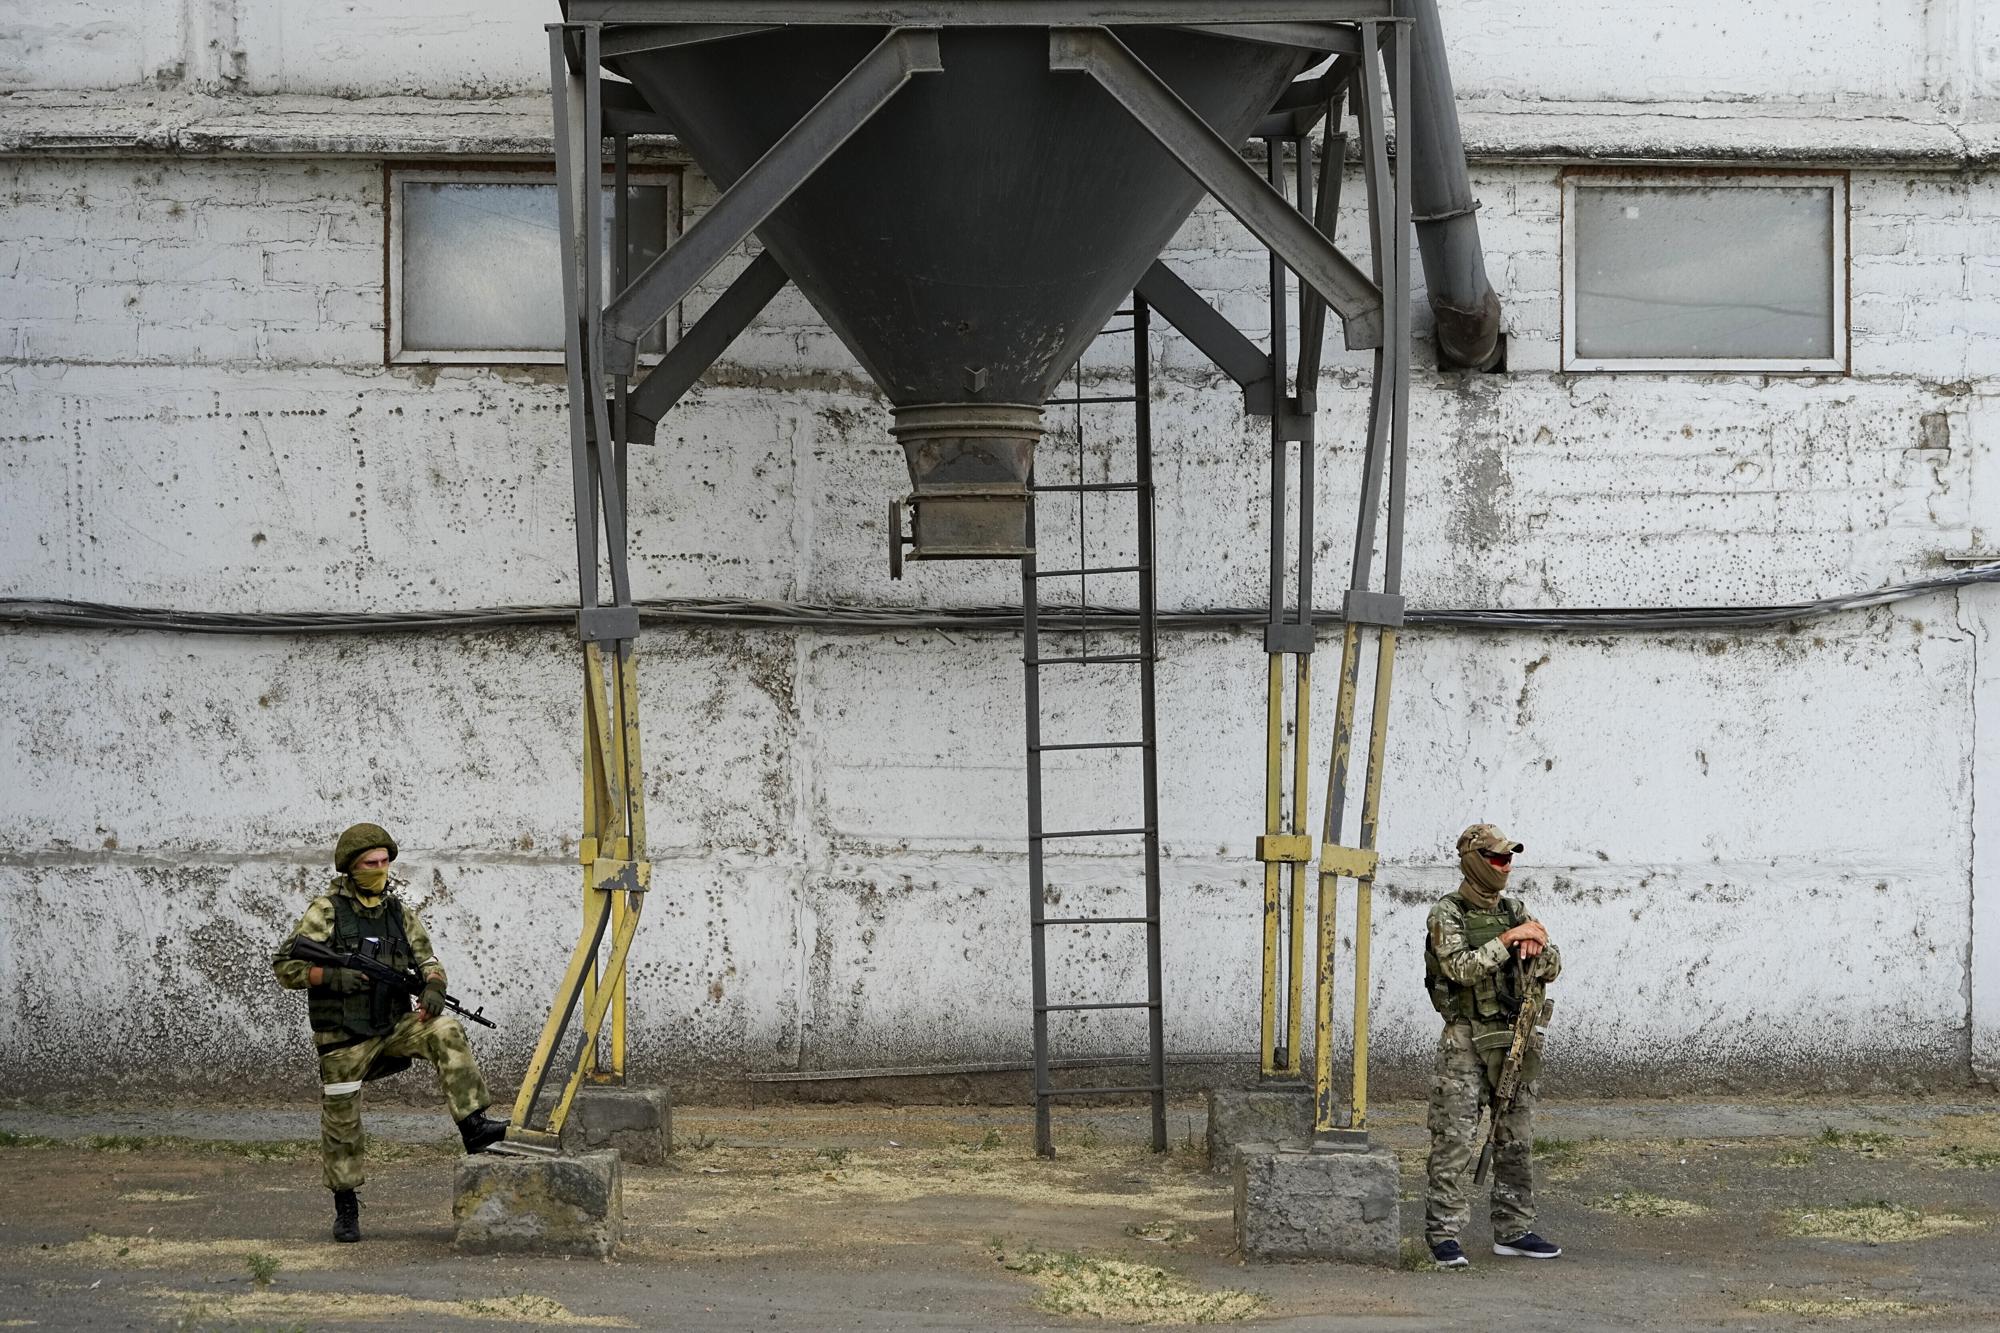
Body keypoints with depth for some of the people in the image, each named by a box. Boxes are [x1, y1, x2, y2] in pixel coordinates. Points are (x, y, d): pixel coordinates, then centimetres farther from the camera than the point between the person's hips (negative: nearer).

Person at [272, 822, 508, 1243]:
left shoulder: (399, 912, 8)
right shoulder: (326, 911, -6)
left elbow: (428, 960, 10)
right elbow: (285, 967, -9)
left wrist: (433, 988, -13)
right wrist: (333, 976, -24)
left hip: (393, 1026, 3)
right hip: (343, 1038, -3)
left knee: (446, 1031, -23)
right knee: (341, 1122, 3)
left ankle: (474, 1127, -27)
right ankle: (345, 1207, 20)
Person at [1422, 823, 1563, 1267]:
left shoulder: (1514, 910, 12)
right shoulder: (1447, 913, -6)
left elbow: (1552, 969, 13)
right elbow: (1461, 968, -20)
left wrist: (1537, 949, -8)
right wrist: (1508, 940, -21)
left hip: (1516, 1038, 6)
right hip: (1467, 1041, -6)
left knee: (1517, 1141, 9)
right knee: (1455, 1142, -7)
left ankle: (1513, 1231, 17)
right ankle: (1443, 1235, -3)